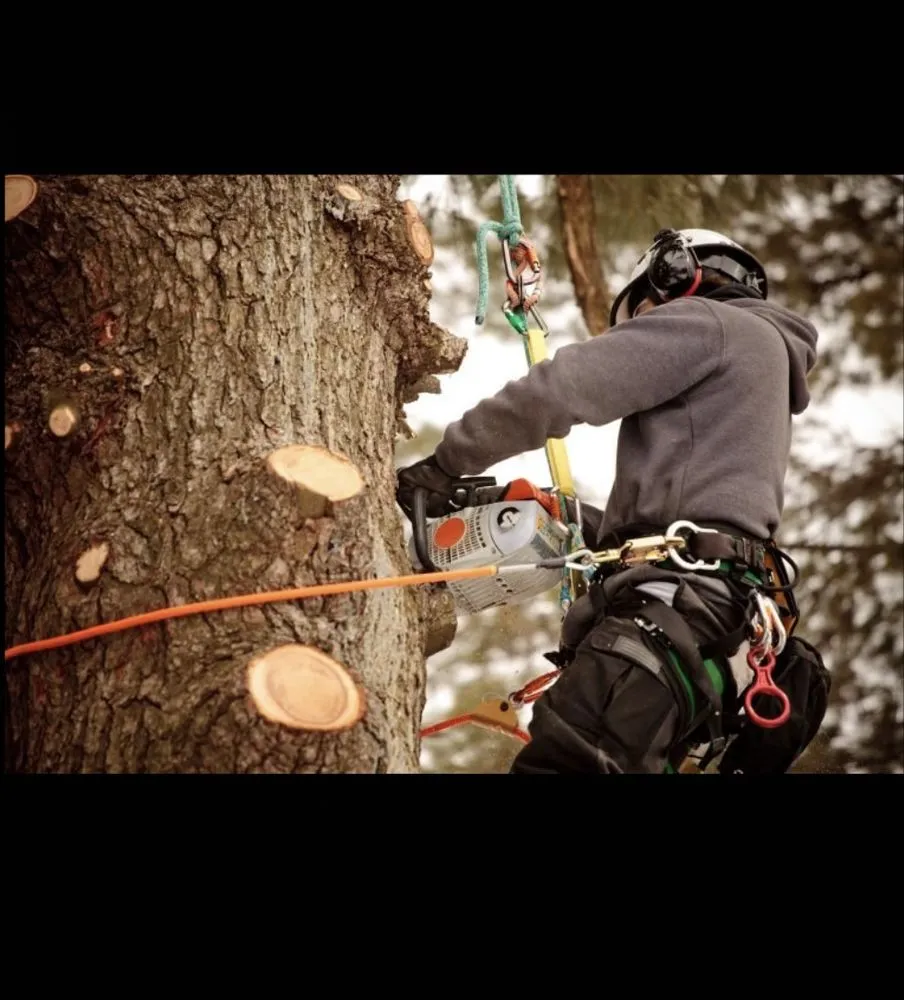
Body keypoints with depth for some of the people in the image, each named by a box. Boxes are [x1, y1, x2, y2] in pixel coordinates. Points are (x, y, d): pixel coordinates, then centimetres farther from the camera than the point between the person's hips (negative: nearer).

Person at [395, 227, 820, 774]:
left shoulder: (705, 321, 6)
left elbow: (562, 387, -5)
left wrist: (446, 464, 3)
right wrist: (565, 516, 27)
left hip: (678, 604, -10)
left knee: (559, 762, -24)